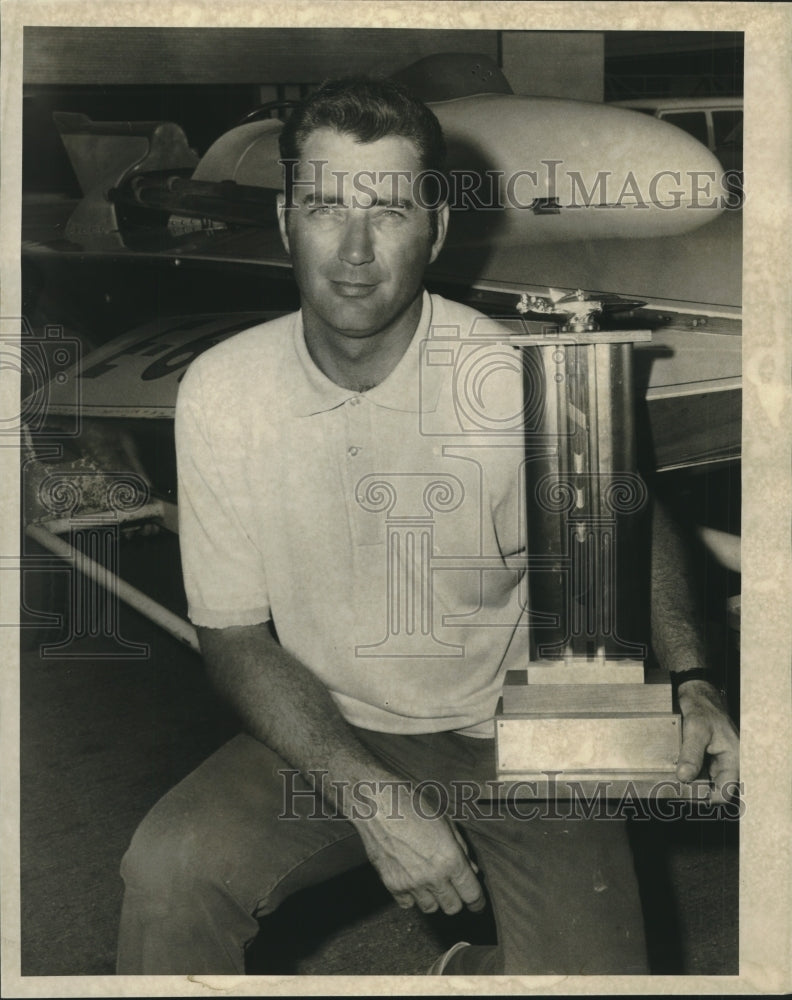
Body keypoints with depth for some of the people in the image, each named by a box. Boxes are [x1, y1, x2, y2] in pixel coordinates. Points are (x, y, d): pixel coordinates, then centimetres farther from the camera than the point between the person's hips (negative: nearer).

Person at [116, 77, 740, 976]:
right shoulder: (220, 393, -12)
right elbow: (235, 638, -6)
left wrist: (687, 679, -12)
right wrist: (374, 798, -19)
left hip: (518, 740, 0)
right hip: (323, 736, 1)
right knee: (169, 868, -26)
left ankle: (476, 971, 14)